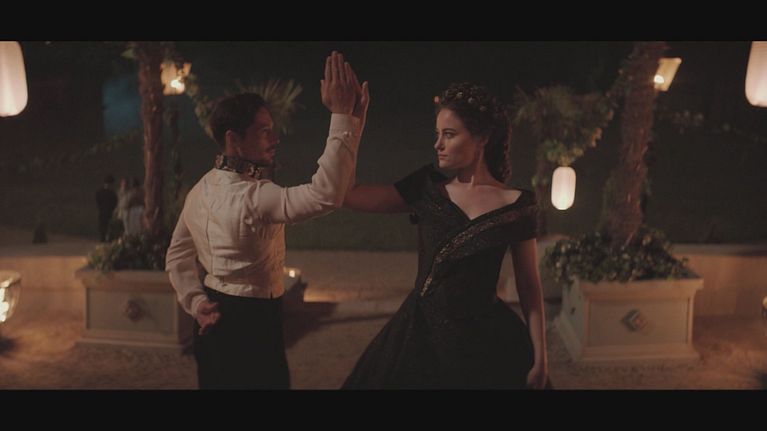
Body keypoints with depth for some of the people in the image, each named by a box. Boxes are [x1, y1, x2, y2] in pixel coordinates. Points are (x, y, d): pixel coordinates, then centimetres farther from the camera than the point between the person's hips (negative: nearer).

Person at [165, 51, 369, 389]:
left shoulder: (200, 190, 4)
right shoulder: (251, 197, -26)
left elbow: (177, 257, 10)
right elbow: (326, 194, -38)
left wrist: (196, 303, 4)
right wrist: (343, 115, -36)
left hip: (216, 320, 9)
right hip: (250, 324, -9)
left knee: (217, 382, 21)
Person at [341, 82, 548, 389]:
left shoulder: (517, 204, -5)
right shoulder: (427, 188, 0)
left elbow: (529, 288, -2)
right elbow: (348, 194, -7)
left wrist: (539, 359, -5)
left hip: (484, 340, -2)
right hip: (421, 335, 2)